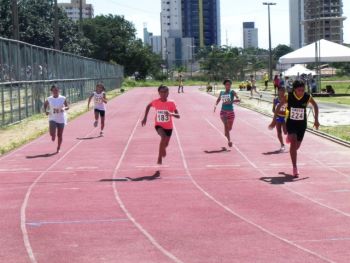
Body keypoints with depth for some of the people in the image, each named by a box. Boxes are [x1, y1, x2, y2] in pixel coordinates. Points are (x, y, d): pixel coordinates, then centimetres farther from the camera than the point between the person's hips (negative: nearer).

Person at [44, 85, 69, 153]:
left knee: (60, 135, 7)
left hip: (61, 119, 0)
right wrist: (46, 111, -2)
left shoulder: (63, 99, -6)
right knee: (52, 133, -17)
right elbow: (45, 104, 15)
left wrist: (64, 108, -22)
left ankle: (58, 148, 26)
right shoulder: (49, 99, -4)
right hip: (53, 119, 0)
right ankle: (53, 135, 22)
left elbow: (67, 107, 0)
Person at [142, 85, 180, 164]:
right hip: (159, 125, -2)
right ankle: (160, 158, -25)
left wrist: (171, 114, -39)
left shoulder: (171, 103, -15)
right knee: (163, 137, -33)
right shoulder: (156, 102, -12)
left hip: (168, 127, 2)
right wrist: (145, 118, 7)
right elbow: (148, 106, 10)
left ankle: (160, 158, 52)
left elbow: (178, 116, -17)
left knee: (165, 144, 18)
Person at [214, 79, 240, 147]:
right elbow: (218, 100, 19)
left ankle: (226, 132, 47)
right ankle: (229, 140, -16)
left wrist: (230, 101, -33)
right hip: (223, 111, 1)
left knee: (229, 128, 12)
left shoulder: (232, 92, -5)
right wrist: (215, 105, -2)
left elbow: (238, 99, -18)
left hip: (230, 112, -1)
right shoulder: (221, 92, 6)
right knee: (226, 125, -18)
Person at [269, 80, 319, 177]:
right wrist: (274, 120, -3)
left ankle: (290, 137, 52)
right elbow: (279, 106, -5)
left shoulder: (308, 97, -15)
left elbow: (315, 105, 4)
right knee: (293, 142, -21)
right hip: (291, 122, -2)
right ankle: (295, 168, -16)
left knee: (296, 146, 13)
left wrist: (316, 120, 4)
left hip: (302, 124, 2)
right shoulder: (288, 97, -18)